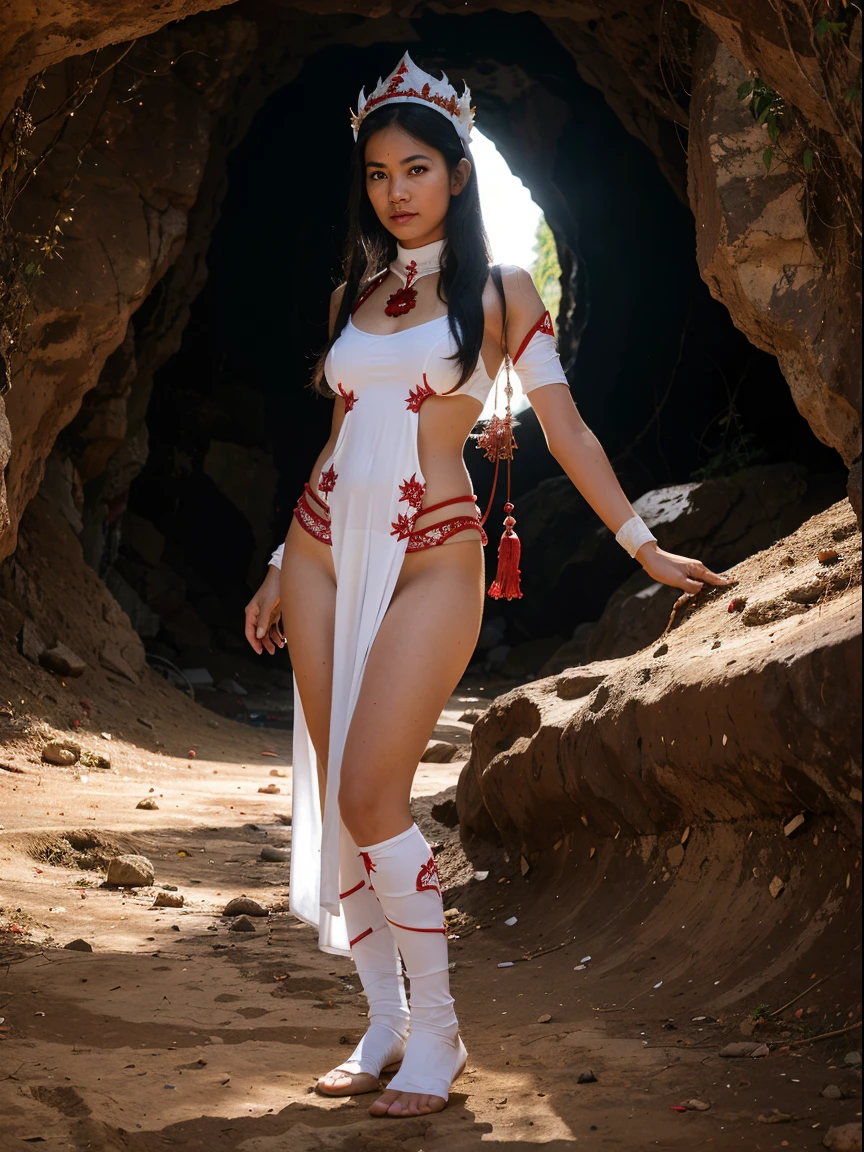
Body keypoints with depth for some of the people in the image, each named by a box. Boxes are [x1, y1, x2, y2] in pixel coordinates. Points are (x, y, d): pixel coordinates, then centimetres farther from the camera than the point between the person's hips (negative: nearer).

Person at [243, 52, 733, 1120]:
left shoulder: (499, 292, 2)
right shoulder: (353, 294, 14)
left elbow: (564, 427, 0)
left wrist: (643, 545, -7)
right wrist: (282, 569, 19)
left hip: (430, 557, -5)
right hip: (326, 545, 5)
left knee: (372, 797, -14)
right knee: (333, 799, 4)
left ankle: (435, 1029, 0)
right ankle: (383, 1023, 15)